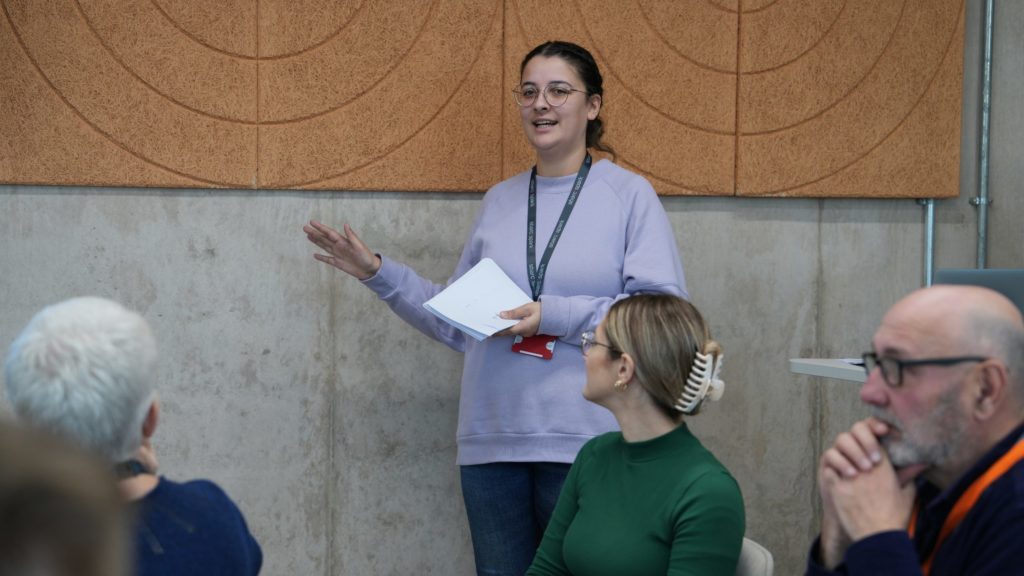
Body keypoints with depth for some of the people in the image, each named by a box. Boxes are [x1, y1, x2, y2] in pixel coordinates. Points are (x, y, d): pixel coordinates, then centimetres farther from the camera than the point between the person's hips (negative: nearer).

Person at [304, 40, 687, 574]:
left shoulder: (629, 194, 0)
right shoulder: (498, 200, 13)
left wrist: (554, 316, -17)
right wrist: (379, 274, 10)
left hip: (588, 443, -4)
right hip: (491, 442, 4)